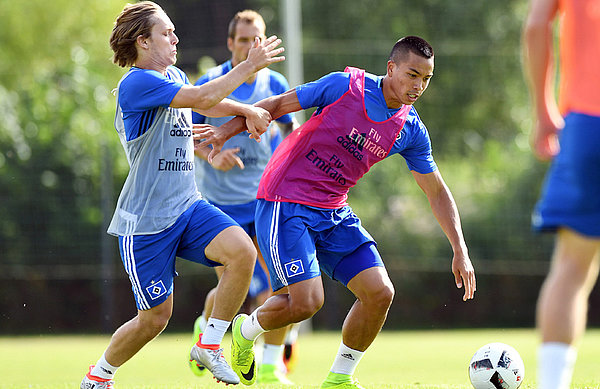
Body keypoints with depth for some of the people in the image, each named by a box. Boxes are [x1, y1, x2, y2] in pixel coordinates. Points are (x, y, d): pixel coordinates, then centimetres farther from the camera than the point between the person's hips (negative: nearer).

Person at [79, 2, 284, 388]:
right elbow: (202, 98, -25)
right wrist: (249, 67, -17)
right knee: (155, 317, -1)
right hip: (147, 221, -7)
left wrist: (247, 110, 17)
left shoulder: (173, 77, 12)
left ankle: (209, 345, -5)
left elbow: (207, 102, 33)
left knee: (242, 250, -21)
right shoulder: (136, 84, -16)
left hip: (188, 207, 7)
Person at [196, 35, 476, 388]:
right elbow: (278, 105, -3)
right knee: (307, 301, -17)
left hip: (335, 213, 6)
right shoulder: (347, 86, -12)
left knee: (380, 293, -7)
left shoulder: (411, 131, 3)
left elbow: (437, 191, 10)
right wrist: (227, 130, -10)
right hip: (286, 203, -6)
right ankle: (246, 330, 16)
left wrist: (460, 250, 5)